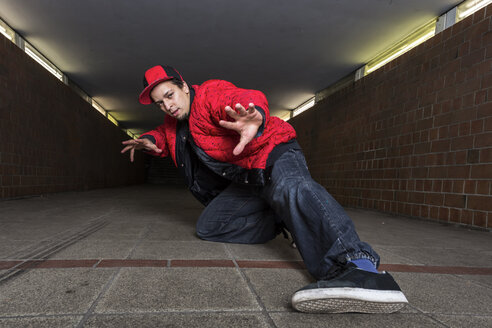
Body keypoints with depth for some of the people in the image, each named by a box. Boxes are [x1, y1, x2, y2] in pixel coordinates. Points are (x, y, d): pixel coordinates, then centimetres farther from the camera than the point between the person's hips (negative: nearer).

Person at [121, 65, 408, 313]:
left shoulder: (210, 93, -15)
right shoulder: (174, 121, 13)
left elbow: (247, 98, -37)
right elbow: (165, 138, 34)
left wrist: (254, 116, -63)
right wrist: (150, 141, 8)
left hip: (274, 154, -9)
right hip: (245, 180, 9)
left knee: (290, 188, -43)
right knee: (208, 227, 0)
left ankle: (356, 263, -60)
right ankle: (287, 222, -3)